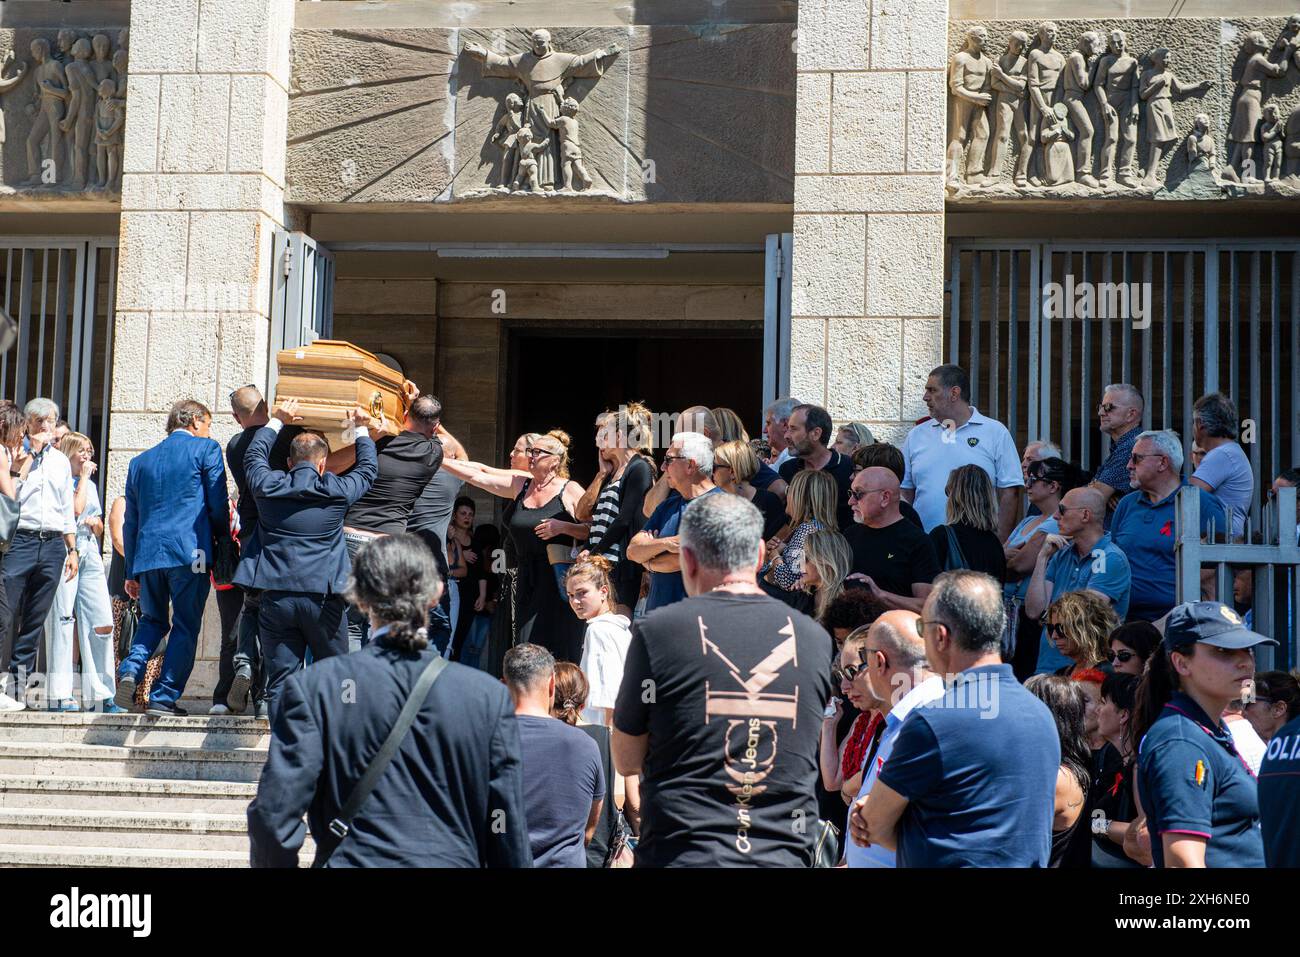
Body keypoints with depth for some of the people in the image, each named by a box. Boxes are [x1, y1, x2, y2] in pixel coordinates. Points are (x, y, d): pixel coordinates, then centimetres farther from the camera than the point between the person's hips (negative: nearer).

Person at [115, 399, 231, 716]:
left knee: (152, 621, 20)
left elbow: (131, 521, 18)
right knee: (185, 627, 2)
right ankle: (164, 697, -3)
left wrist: (131, 572, 21)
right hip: (191, 552, -5)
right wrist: (224, 544, 12)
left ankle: (131, 669, -3)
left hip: (147, 555, 5)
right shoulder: (206, 448, 3)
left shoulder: (140, 461, 18)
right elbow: (218, 504, -2)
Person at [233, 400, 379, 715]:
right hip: (324, 597, -1)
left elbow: (254, 455, 24)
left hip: (275, 597, 1)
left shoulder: (268, 486, 2)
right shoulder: (337, 491, -1)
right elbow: (368, 468, 19)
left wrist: (278, 420, 36)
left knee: (280, 680, 3)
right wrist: (361, 429, 33)